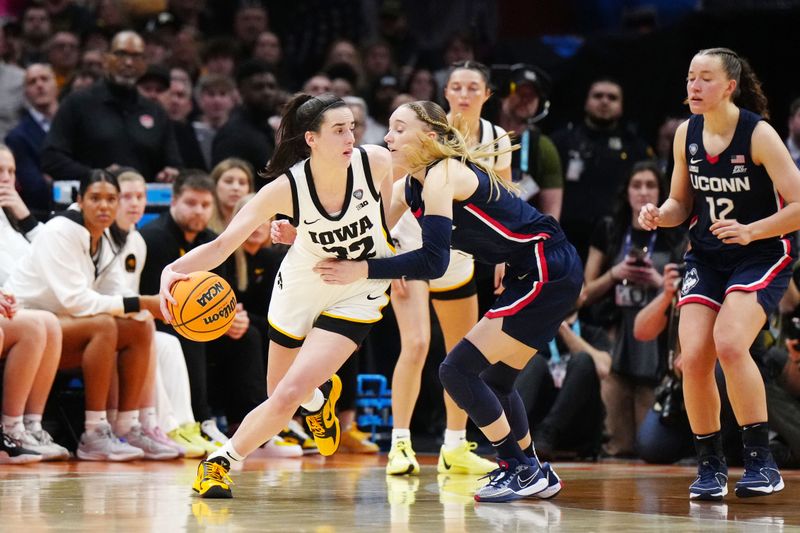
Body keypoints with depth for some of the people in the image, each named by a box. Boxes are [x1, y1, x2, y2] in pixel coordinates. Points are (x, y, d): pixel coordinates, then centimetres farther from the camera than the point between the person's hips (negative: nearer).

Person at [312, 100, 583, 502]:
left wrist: (363, 270, -25)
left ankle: (521, 468, -2)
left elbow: (433, 261, -26)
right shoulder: (412, 184, 11)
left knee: (458, 369, -11)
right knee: (495, 379, 19)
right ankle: (533, 475, 31)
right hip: (531, 275, 10)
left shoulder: (441, 176, -17)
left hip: (548, 273, -10)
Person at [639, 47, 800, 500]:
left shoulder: (758, 134, -15)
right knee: (693, 357, -11)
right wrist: (659, 216, -8)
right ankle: (711, 465, 6)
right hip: (706, 258, 5)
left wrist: (751, 231, -29)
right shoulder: (687, 135, 1)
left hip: (761, 257, -5)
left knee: (729, 344, -26)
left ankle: (762, 461, -15)